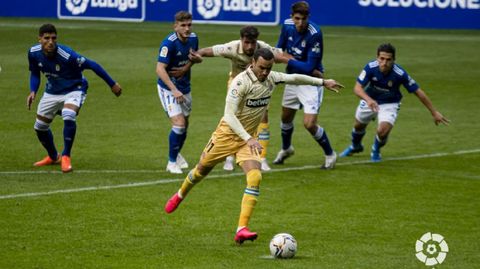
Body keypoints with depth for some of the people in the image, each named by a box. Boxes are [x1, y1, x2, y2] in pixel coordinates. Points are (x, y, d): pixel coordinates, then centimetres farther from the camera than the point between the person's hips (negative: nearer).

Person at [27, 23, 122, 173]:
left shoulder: (67, 55, -33)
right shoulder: (34, 53, -16)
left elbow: (92, 65, -23)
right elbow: (35, 73, 5)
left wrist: (112, 85, -17)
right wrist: (33, 92, -13)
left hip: (73, 90, -6)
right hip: (52, 92, 6)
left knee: (68, 116, -34)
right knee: (40, 127, 9)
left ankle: (66, 157, -17)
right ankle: (53, 157, 38)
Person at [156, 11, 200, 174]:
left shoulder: (193, 38, -3)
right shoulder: (169, 43, -24)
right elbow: (160, 69, -27)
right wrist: (174, 90, -34)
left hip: (184, 88, 7)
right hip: (168, 88, -7)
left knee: (184, 125, 15)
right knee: (179, 124, -16)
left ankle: (176, 153, 42)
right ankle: (172, 162, -1)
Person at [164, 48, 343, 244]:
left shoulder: (271, 78, -5)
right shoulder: (241, 82, -25)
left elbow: (294, 78, 15)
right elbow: (229, 115, -30)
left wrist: (323, 82, 21)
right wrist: (248, 139, -38)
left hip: (248, 138, 4)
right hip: (227, 133, -4)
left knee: (255, 178, -18)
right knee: (202, 169, 15)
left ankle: (242, 229, -22)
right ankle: (180, 196, 48)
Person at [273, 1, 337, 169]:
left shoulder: (314, 34, -29)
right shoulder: (287, 26, -10)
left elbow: (309, 68, -28)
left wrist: (286, 59, -21)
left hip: (310, 82, -6)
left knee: (309, 124, -15)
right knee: (286, 118, 22)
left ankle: (330, 154, 10)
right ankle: (286, 149, 51)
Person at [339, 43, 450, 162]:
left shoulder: (400, 74, -33)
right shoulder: (371, 67, -30)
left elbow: (419, 92, -23)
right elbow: (357, 88, -31)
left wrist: (434, 112, -19)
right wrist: (368, 99, -52)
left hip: (389, 104, -2)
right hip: (370, 100, 2)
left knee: (382, 131, -23)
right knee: (358, 126, 22)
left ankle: (376, 150, 13)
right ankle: (355, 146, 59)